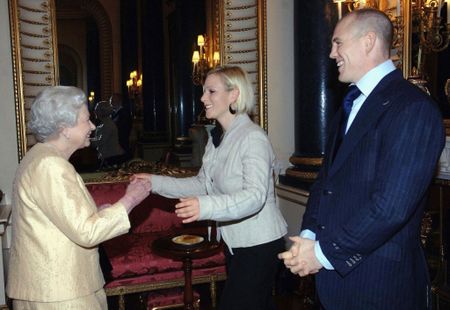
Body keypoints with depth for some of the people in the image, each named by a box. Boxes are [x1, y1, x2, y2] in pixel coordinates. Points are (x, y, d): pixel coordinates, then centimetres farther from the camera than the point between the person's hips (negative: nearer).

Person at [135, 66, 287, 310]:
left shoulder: (253, 138, -20)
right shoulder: (216, 139, 9)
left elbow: (255, 196, -30)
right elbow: (202, 184, 10)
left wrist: (206, 207, -45)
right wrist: (156, 182, 0)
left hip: (259, 244, -8)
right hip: (235, 243, 8)